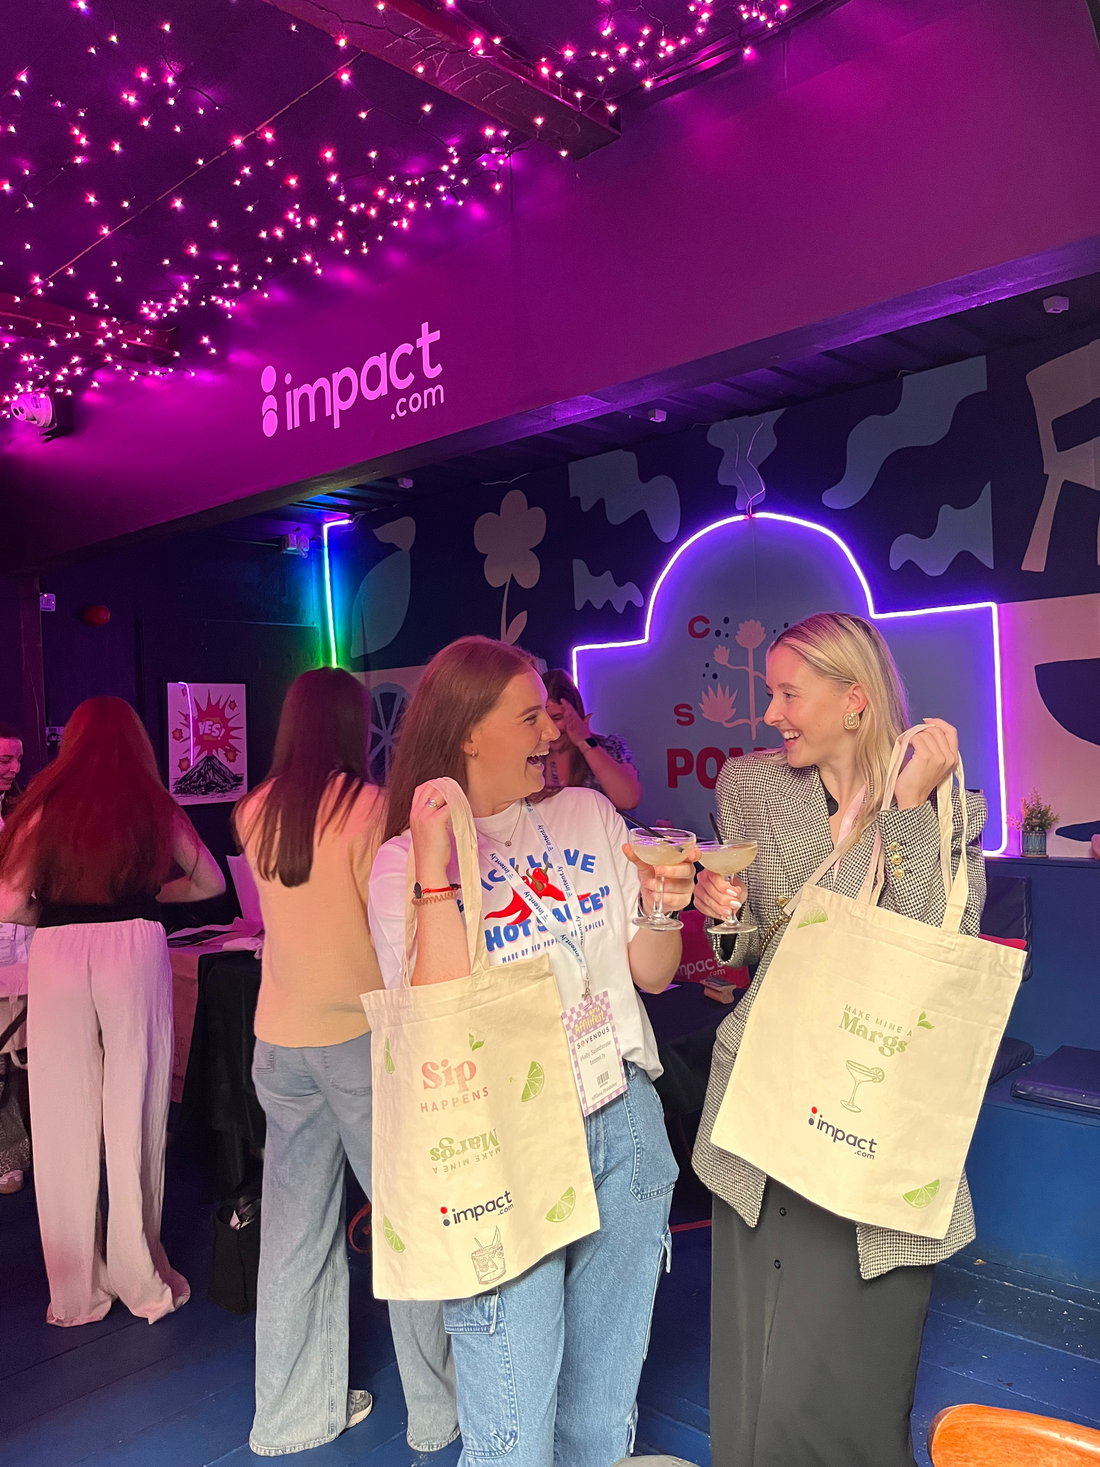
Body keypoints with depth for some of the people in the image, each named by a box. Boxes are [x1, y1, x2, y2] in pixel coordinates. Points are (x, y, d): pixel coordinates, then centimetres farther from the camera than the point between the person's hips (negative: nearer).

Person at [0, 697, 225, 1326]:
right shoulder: (156, 807, 6)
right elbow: (211, 881, 17)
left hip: (56, 954, 0)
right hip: (135, 948, 0)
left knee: (64, 1127, 10)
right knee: (135, 1118, 9)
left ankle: (76, 1291, 22)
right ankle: (142, 1281, 19)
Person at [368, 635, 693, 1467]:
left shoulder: (588, 815, 5)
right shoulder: (405, 864, -7)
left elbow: (652, 974, 7)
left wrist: (661, 909, -13)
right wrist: (438, 874, -25)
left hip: (623, 1122, 5)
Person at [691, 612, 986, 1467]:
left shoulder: (949, 809, -4)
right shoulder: (749, 787, 2)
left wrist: (909, 808, -20)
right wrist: (726, 915, -11)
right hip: (763, 1104, 3)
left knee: (854, 1360, 7)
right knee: (757, 1356, 12)